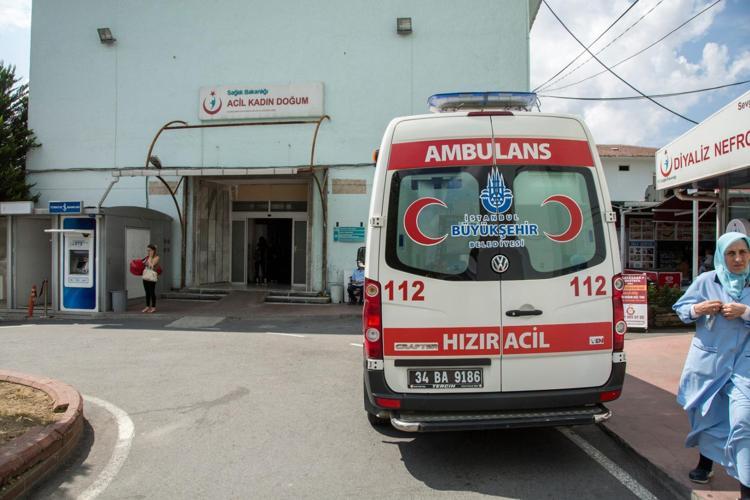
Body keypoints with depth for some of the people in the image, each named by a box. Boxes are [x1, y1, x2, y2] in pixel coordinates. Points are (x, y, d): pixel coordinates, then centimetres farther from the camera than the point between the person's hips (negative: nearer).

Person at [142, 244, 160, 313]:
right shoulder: (147, 257, 12)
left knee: (152, 292, -2)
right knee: (147, 292, 10)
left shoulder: (156, 257, -6)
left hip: (152, 277, -6)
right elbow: (143, 264, 22)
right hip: (145, 276, 6)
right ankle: (147, 306, 18)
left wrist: (150, 257, -12)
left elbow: (151, 265, -18)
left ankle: (153, 307, 7)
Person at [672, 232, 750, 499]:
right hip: (708, 361, 1)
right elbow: (680, 308, 5)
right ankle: (705, 462, 39)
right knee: (707, 415, 15)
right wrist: (696, 310, -14)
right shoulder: (706, 281, 1)